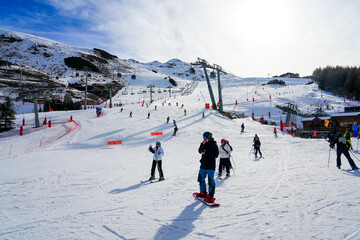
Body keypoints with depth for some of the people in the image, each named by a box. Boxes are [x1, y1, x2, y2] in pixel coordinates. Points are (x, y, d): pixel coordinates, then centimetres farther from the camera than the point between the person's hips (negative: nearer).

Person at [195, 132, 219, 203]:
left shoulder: (214, 145, -10)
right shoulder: (203, 144, 10)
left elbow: (216, 155, -15)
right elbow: (200, 151, 4)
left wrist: (206, 153, -17)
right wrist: (202, 145, -12)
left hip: (210, 165, -8)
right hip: (203, 165, 8)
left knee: (210, 180, -7)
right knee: (201, 178, 15)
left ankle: (210, 196, -1)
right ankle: (203, 192, 32)